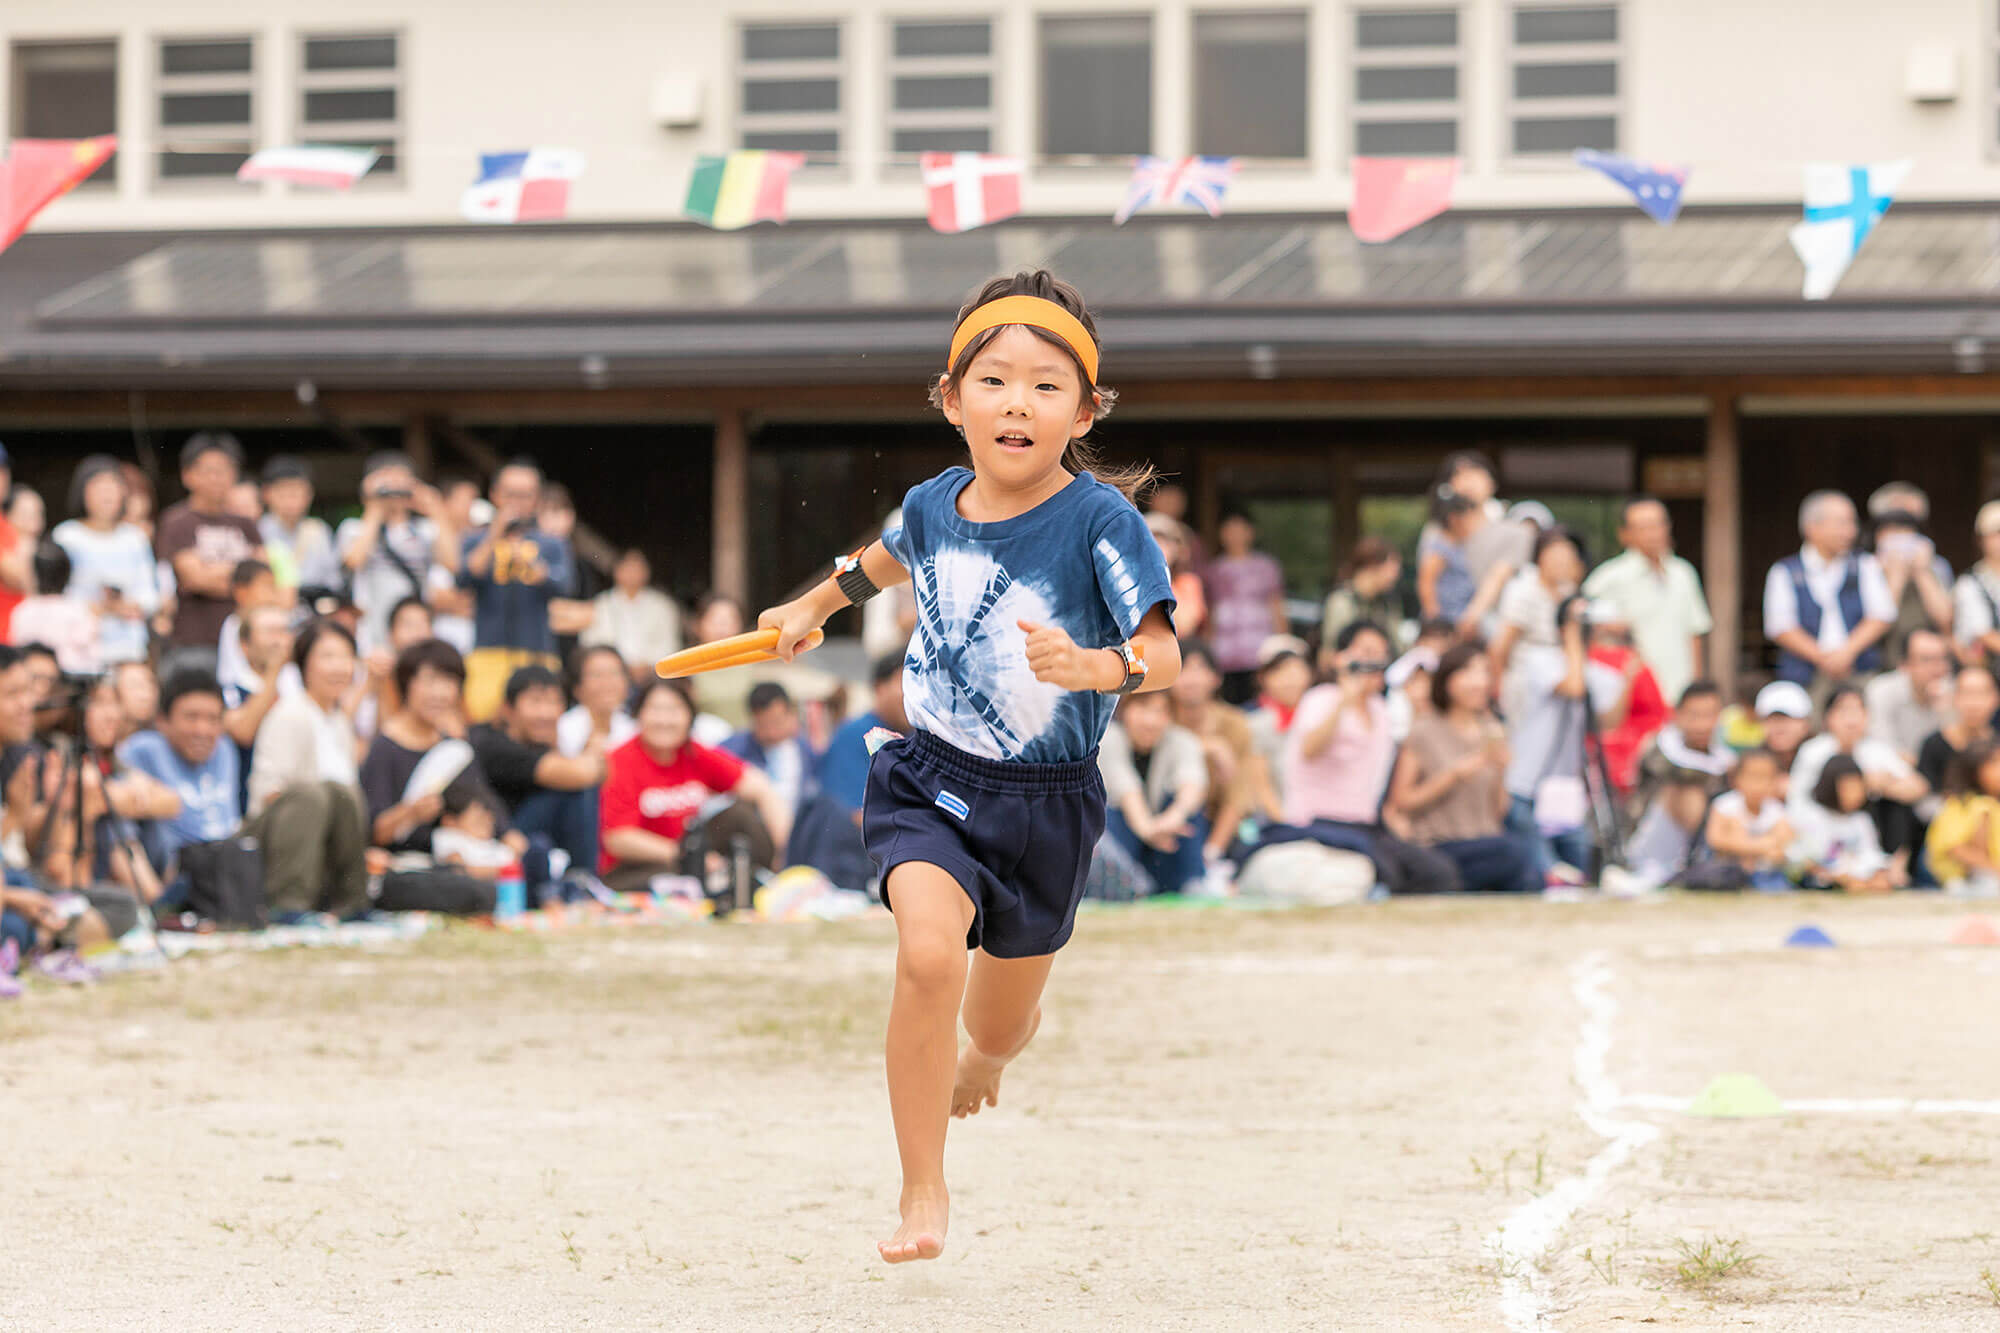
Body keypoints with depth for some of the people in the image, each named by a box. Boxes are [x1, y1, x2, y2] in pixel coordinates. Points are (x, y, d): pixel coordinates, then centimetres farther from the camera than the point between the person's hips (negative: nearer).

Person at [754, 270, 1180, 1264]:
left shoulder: (1101, 522, -16)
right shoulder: (934, 505, -2)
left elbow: (1163, 656, -23)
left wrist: (1091, 667, -43)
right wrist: (812, 607, 39)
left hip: (1044, 803, -1)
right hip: (931, 780, 1)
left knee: (1000, 1019, 16)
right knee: (927, 956, -26)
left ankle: (980, 1065, 57)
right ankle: (923, 1197, -14)